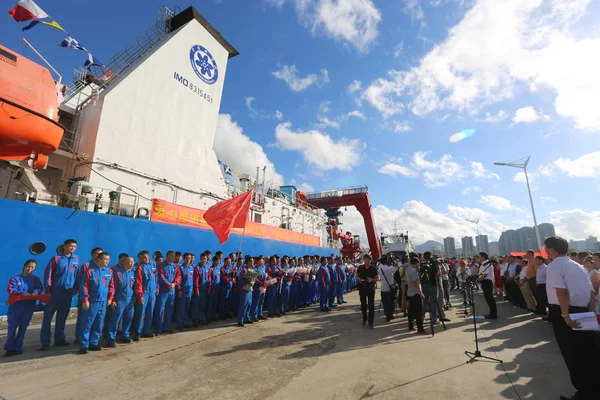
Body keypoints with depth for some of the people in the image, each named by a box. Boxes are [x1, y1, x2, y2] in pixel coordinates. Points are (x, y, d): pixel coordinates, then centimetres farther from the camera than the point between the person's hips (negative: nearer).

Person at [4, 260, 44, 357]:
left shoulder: (36, 278, 11)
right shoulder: (15, 279, 6)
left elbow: (40, 288, -1)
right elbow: (10, 290, -5)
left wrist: (36, 292, -23)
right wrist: (22, 293, -20)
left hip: (29, 305, 1)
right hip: (16, 304, -1)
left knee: (23, 327, 4)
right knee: (12, 326, -3)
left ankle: (18, 348, 12)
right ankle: (10, 348, 4)